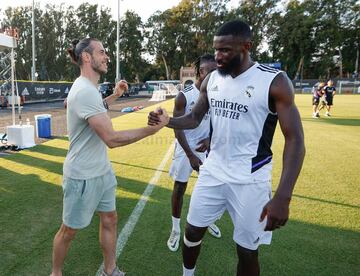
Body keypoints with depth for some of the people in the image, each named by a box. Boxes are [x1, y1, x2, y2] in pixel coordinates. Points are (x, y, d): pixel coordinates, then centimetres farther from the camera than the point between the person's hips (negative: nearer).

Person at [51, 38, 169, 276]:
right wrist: (153, 127, -29)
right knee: (69, 230, 12)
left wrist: (115, 94, 23)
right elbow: (112, 139, -31)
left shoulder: (89, 88, 9)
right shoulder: (85, 91, -25)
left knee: (110, 219, 17)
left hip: (102, 171, 10)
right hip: (83, 176, -9)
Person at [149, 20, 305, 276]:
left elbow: (295, 140, -17)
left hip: (250, 180, -4)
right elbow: (194, 119, 10)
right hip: (213, 172, 5)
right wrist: (166, 121, -11)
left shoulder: (275, 81, -15)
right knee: (193, 230, 17)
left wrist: (283, 197, -26)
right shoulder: (211, 80, 2)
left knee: (247, 252, 10)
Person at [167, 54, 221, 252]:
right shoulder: (184, 96, -15)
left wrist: (210, 138, -12)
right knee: (179, 188, 3)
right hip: (186, 148, -4)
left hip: (206, 148, 4)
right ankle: (175, 230, 21)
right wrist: (191, 155, -19)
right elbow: (178, 128, -15)